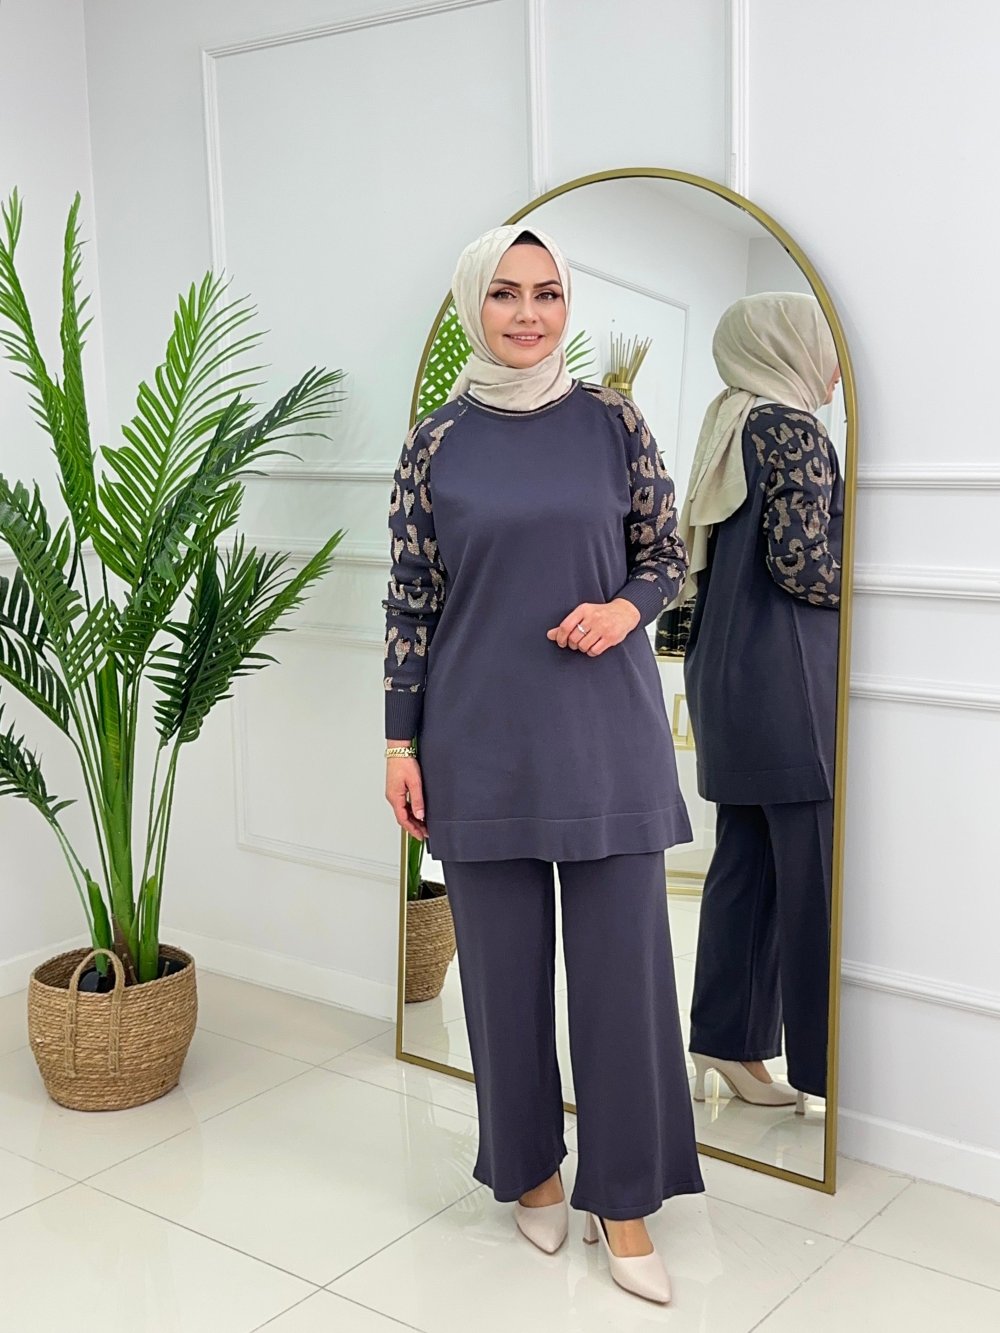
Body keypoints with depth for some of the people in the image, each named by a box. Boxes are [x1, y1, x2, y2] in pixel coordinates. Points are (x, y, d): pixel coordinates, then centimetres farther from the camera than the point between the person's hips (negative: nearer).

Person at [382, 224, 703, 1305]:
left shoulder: (612, 423, 3)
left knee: (621, 960, 4)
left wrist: (626, 609, -12)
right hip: (482, 740, 0)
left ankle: (623, 1198, 21)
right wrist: (401, 743, 0)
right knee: (502, 961, 10)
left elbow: (668, 558, 9)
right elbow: (410, 599, 3)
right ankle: (530, 1167, 33)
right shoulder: (438, 441, 2)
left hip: (607, 731, 0)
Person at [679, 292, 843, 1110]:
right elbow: (799, 560, -17)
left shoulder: (730, 431, 18)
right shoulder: (791, 428, -8)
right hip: (787, 679, -9)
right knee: (816, 873, -4)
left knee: (747, 864, 11)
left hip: (728, 675, 9)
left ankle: (726, 1043, 17)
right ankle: (828, 1064, 3)